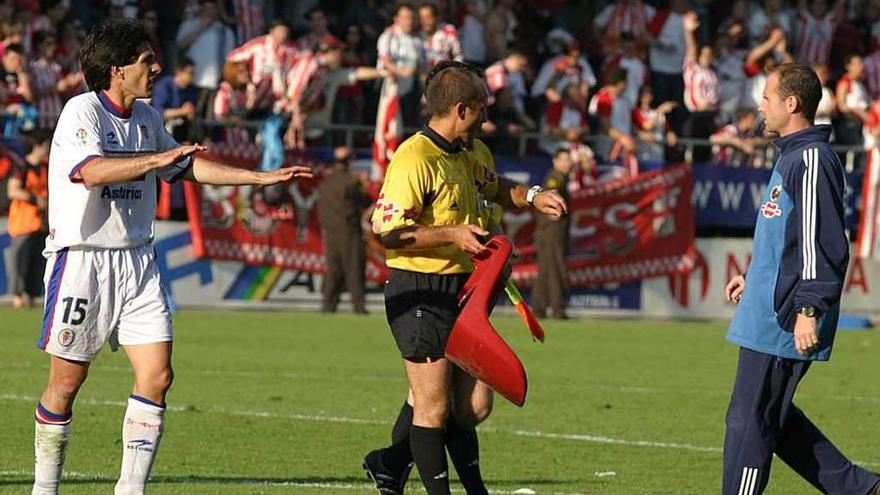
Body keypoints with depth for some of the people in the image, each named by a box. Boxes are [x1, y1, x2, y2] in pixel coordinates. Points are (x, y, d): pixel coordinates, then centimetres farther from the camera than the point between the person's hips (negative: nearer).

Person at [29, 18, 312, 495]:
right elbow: (92, 171, -30)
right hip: (83, 257, -7)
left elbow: (187, 166, 25)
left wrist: (262, 177, 21)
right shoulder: (82, 112, -12)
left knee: (156, 374, -5)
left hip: (136, 259, 7)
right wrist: (158, 159, -38)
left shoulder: (146, 117, 12)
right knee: (66, 381, 0)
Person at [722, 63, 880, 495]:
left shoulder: (811, 160, -16)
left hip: (781, 324, -10)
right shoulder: (792, 157, 16)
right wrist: (755, 280, 27)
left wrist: (808, 310, -25)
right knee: (776, 419, 14)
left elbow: (824, 243, -22)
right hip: (768, 315, 10)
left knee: (748, 421, -6)